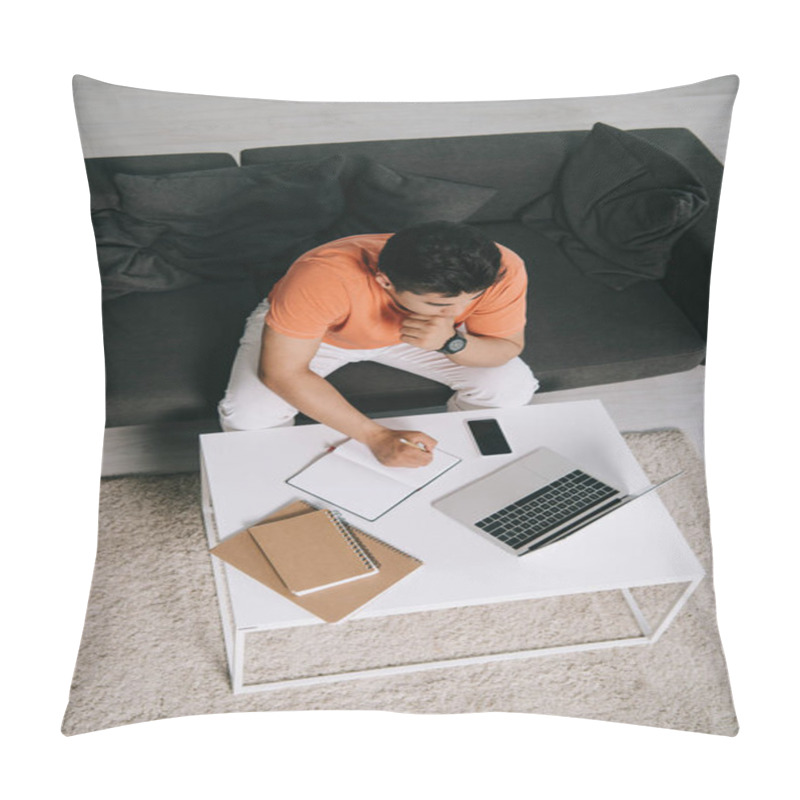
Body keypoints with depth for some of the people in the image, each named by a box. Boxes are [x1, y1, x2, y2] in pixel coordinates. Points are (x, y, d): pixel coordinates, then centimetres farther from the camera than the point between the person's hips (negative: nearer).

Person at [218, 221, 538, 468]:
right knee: (250, 418, -26)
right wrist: (377, 436, -41)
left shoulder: (501, 270, -34)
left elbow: (507, 349, -18)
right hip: (312, 329, -2)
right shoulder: (323, 279, -44)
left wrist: (450, 343, -41)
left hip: (418, 332, 3)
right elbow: (281, 373, -35)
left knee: (512, 387, -15)